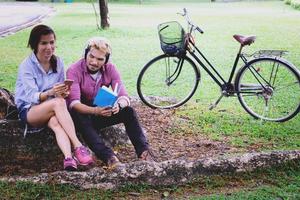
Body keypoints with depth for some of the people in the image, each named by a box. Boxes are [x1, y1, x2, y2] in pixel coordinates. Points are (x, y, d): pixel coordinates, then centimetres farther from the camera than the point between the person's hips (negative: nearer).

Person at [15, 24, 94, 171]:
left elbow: (60, 92, 5)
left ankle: (68, 157, -54)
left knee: (56, 122, -35)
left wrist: (63, 93, -21)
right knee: (58, 103, -35)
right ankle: (78, 147, -42)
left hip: (51, 109, 4)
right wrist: (50, 93, -42)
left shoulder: (58, 63, 1)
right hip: (29, 110, -3)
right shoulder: (27, 66, -13)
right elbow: (32, 97, -22)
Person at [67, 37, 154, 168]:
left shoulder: (110, 69, -8)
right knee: (80, 119, -38)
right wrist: (95, 111, -49)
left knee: (128, 111, -20)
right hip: (82, 113, -3)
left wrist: (118, 105, -40)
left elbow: (124, 97, -14)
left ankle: (143, 151, -27)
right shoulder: (74, 71, -19)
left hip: (102, 113, 4)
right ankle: (108, 157, -48)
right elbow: (74, 103, -30)